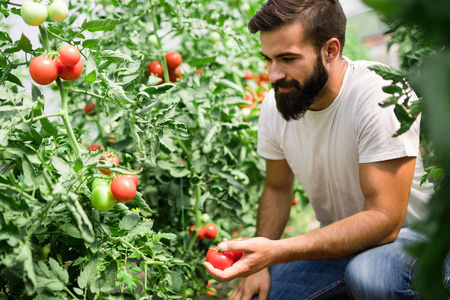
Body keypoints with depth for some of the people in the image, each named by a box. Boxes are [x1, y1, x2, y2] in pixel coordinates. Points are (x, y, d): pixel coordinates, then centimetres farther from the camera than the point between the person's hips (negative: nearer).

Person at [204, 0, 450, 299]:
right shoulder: (275, 104, -6)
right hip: (338, 240, 6)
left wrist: (276, 251, -37)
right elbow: (277, 189, 8)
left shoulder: (383, 98, -25)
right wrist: (260, 262, -6)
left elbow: (384, 219, -29)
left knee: (367, 274, -37)